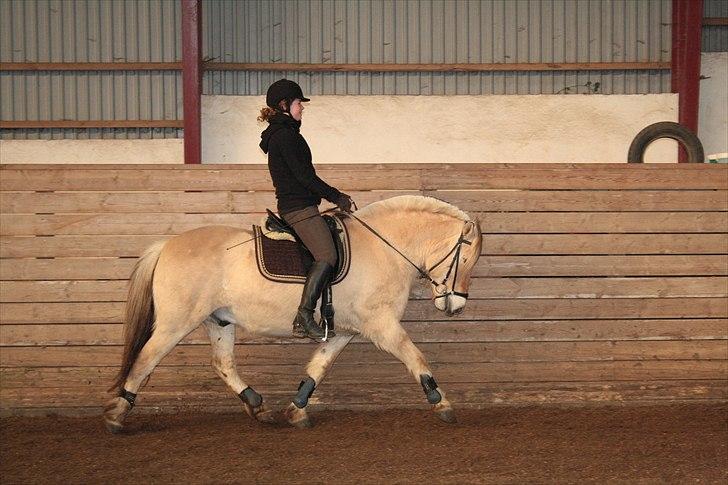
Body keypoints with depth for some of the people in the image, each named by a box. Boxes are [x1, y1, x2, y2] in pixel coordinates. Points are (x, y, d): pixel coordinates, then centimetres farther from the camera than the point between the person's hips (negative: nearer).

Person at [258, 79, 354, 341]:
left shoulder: (279, 134, 20)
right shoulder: (285, 135, -13)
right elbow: (304, 176, -16)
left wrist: (335, 195, 19)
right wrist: (336, 197, -9)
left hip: (291, 205, 11)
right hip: (299, 207, -11)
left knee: (323, 253, 9)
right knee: (327, 255, -19)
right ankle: (305, 314, -21)